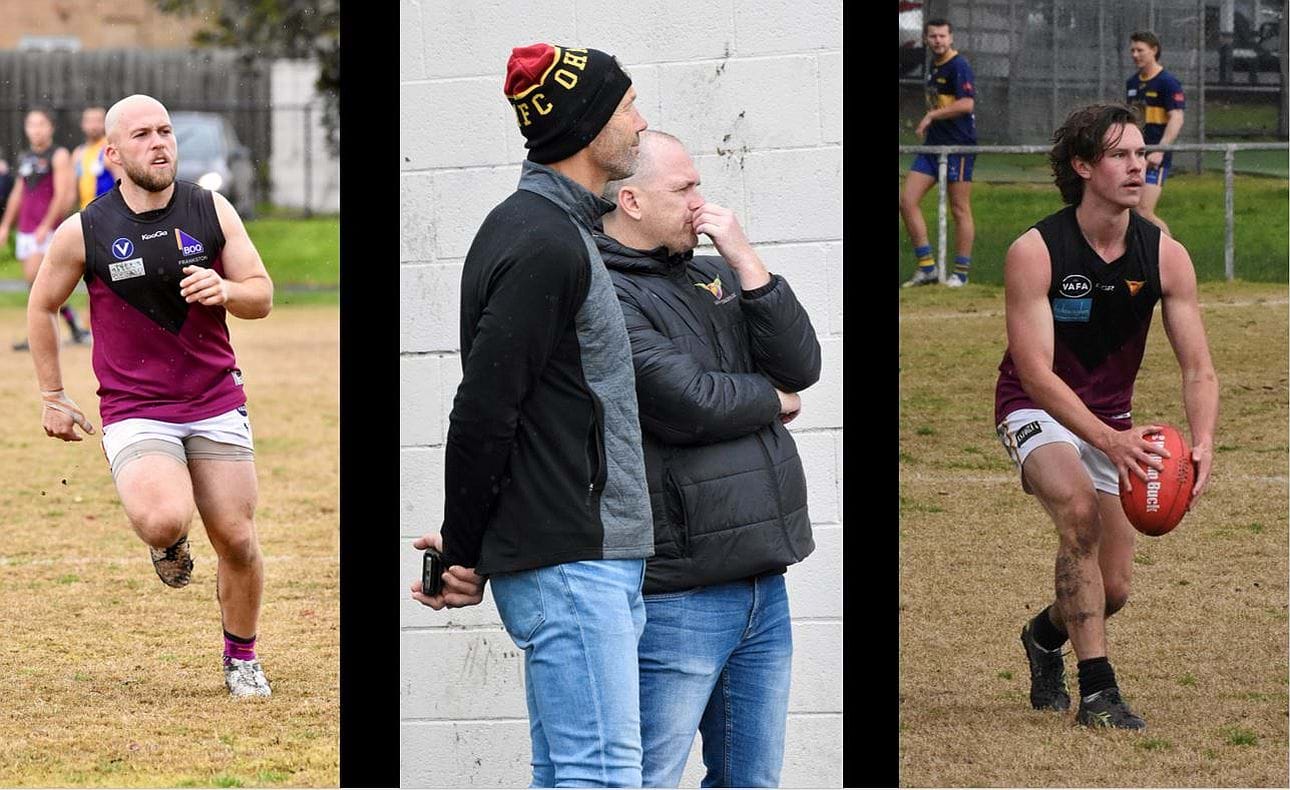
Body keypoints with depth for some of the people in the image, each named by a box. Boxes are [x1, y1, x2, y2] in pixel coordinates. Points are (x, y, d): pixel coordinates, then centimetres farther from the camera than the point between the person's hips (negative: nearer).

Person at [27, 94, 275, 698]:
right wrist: (52, 397, 11)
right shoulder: (83, 233, -6)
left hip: (216, 404, 2)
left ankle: (241, 658, 25)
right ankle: (168, 545, 12)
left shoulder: (212, 212, 0)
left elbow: (262, 295, 7)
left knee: (237, 539, 0)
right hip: (135, 412, -2)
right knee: (163, 520, -27)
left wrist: (225, 291, -17)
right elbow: (42, 306, 10)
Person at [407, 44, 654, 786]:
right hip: (570, 560, -10)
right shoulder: (545, 245, -15)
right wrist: (465, 552, -7)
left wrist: (471, 548, 16)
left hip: (593, 558, 10)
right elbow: (483, 412, -17)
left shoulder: (558, 229, 18)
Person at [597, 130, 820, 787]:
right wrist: (773, 400, 1)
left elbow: (802, 366, 6)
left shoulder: (712, 277, 16)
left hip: (763, 582, 8)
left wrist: (744, 260, -4)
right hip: (677, 597, -8)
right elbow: (686, 404, -20)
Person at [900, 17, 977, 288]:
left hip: (958, 146, -9)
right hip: (933, 144, 9)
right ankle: (927, 268, 3)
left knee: (960, 210, -3)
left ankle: (961, 273, 4)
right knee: (907, 201, -1)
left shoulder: (958, 66, -10)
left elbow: (966, 104, -22)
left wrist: (932, 115, -17)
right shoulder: (933, 68, 17)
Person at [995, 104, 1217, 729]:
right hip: (1038, 411, -4)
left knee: (1114, 591, 4)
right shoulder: (1034, 252, -22)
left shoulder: (1166, 256, -11)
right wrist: (1109, 441, -41)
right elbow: (1036, 373, -27)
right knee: (1079, 508, -34)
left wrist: (1202, 442, -32)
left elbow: (1198, 370, -11)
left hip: (1112, 420, 5)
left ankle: (1045, 635, 41)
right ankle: (1096, 690, -27)